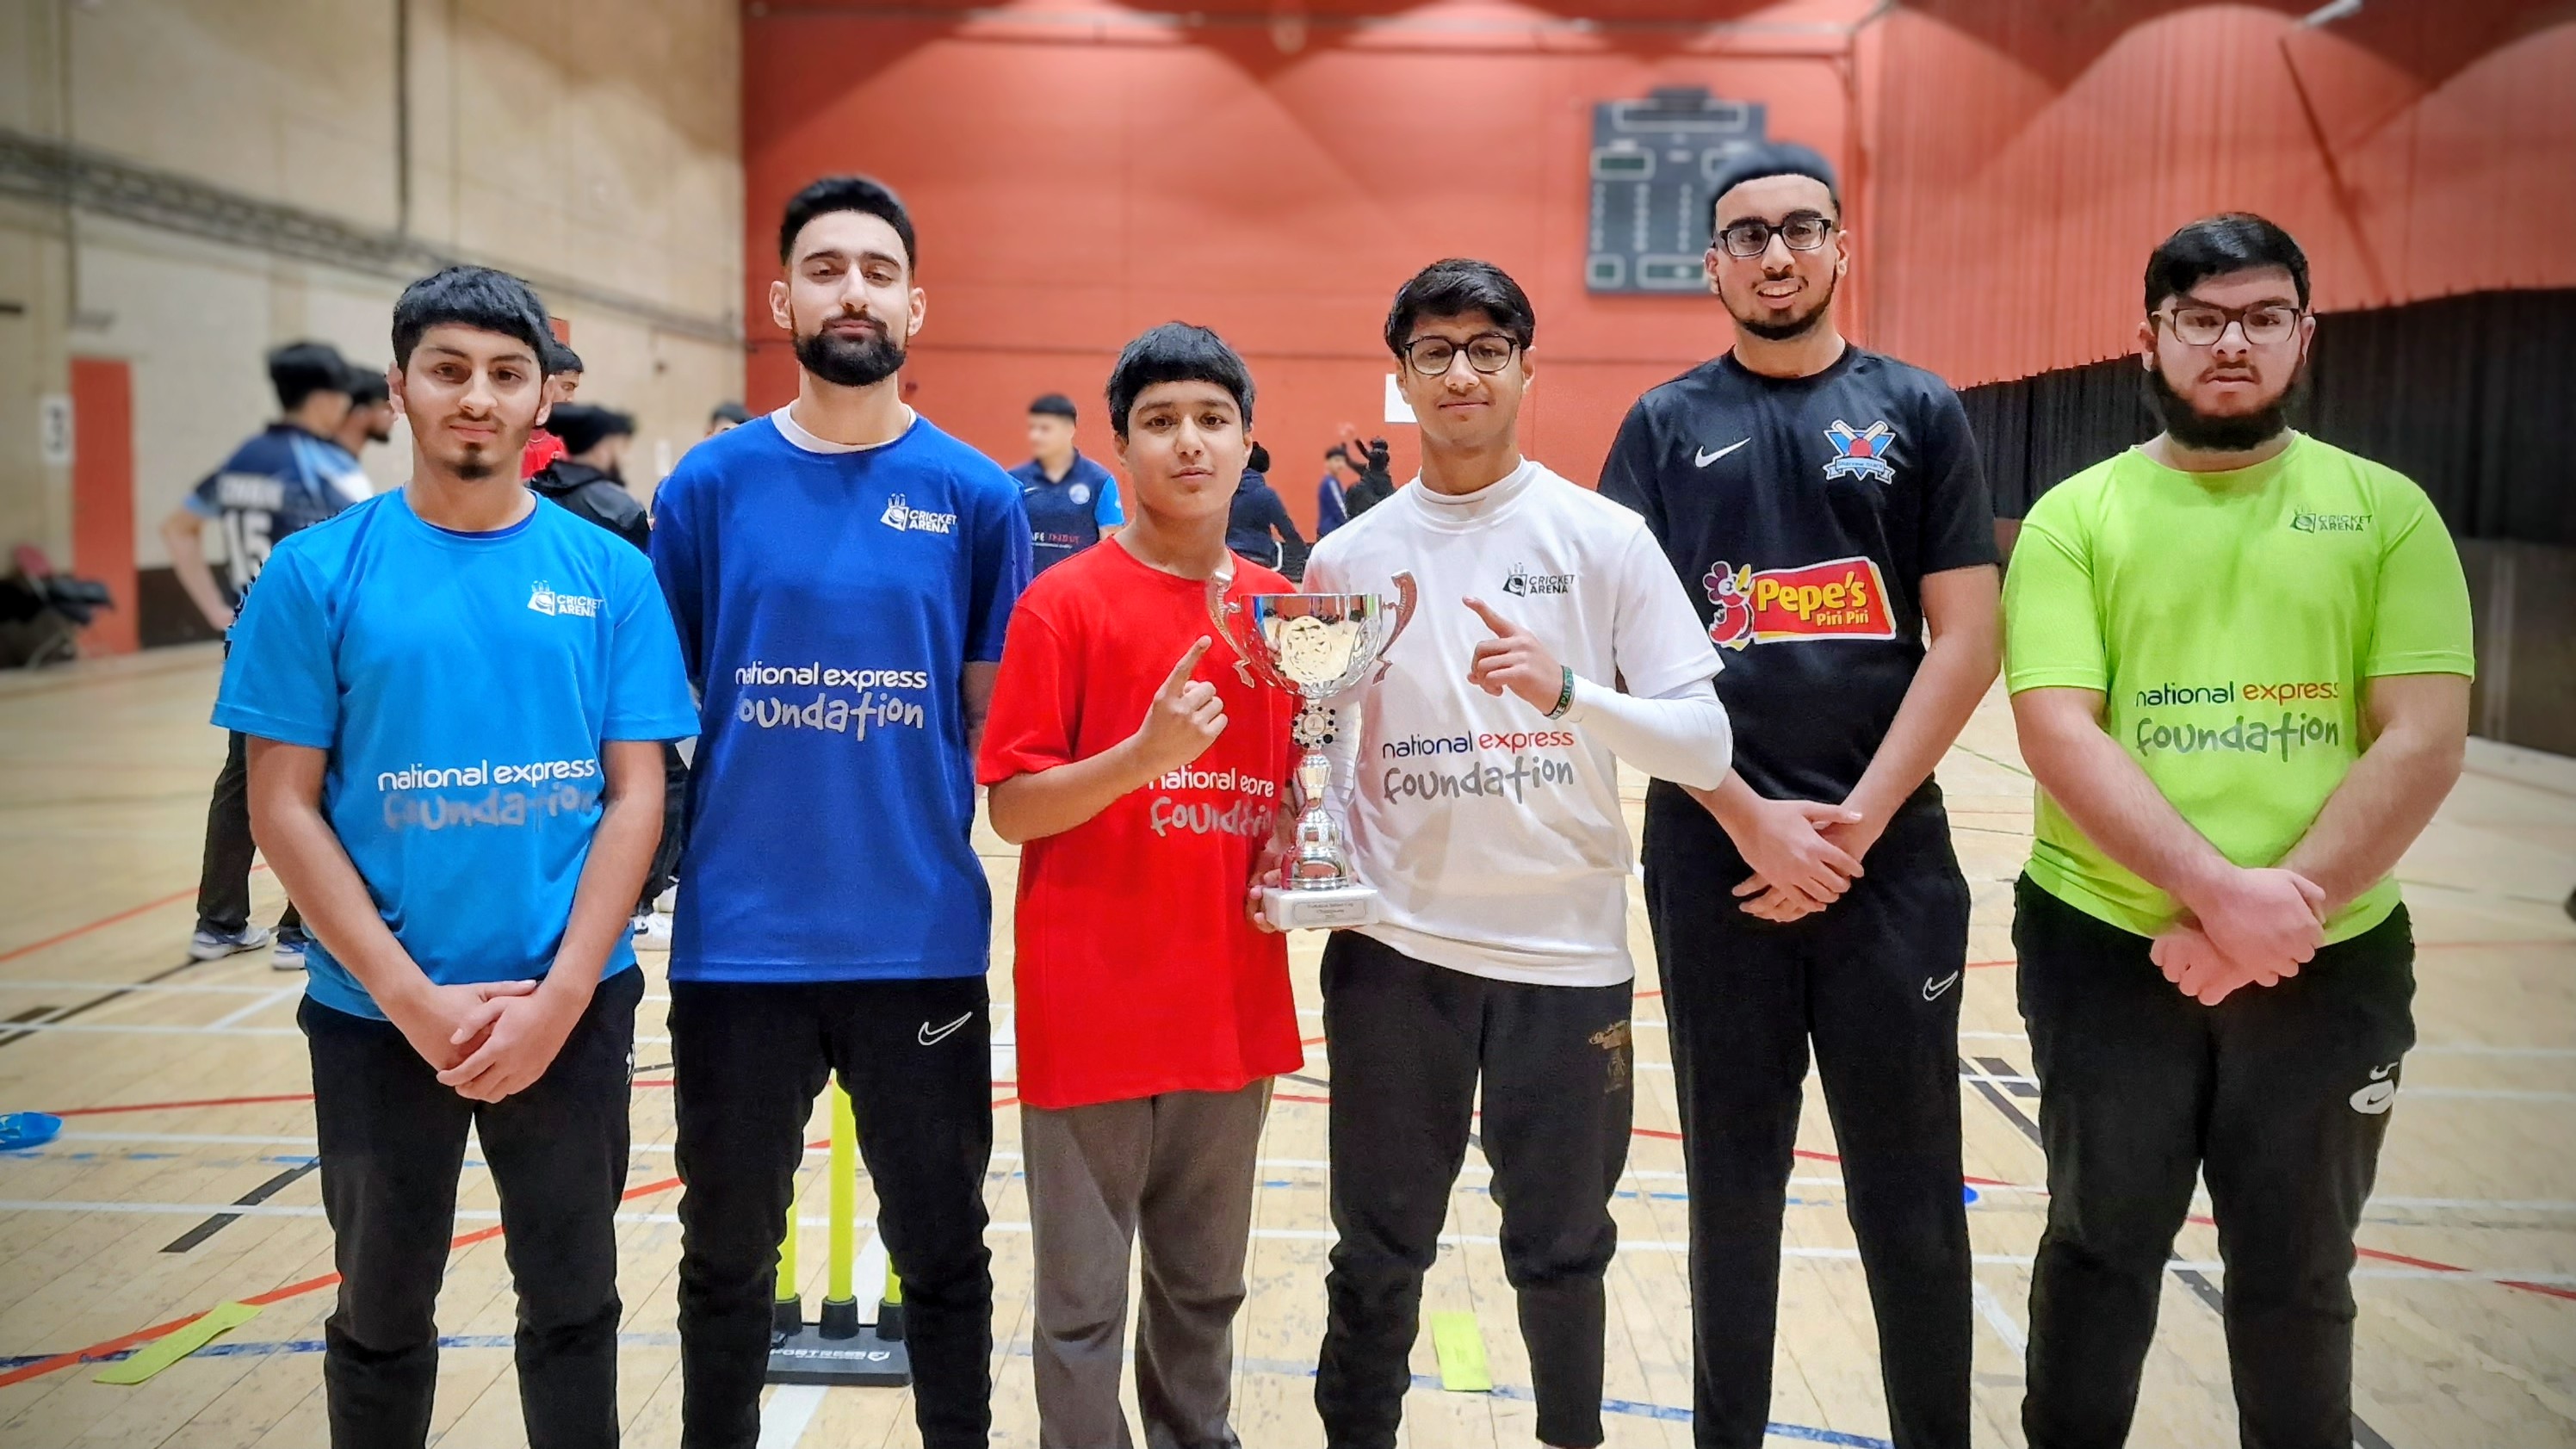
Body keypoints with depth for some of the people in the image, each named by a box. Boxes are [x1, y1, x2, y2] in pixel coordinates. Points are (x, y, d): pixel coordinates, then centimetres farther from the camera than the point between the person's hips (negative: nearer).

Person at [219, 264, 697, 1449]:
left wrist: (555, 998, -12)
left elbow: (635, 798, -2)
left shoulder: (609, 574, -1)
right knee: (381, 1313, 16)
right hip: (376, 1014, 0)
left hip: (573, 1009, 1)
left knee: (573, 1304, 15)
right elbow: (283, 807, -5)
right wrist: (413, 999, -12)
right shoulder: (319, 570, -4)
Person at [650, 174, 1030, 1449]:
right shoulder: (711, 484, 0)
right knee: (727, 1254, 17)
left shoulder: (974, 495, -1)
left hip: (921, 940, 0)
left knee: (941, 1250, 15)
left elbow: (1001, 725, 3)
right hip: (737, 938, 1)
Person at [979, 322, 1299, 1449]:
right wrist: (1144, 753, -25)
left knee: (1206, 1288, 19)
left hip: (1233, 1006, 5)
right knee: (1083, 1302, 7)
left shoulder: (1284, 609, 6)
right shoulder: (1064, 602, -8)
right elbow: (1010, 808, -11)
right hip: (1091, 1008, -4)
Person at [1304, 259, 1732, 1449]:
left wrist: (1566, 691, -24)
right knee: (1379, 1253, 11)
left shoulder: (1604, 537, -4)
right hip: (1395, 950, 1)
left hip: (1568, 951, -1)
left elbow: (1704, 746, -9)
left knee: (1560, 1248, 14)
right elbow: (1320, 755, 7)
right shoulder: (1348, 556, 2)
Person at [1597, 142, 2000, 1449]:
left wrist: (1856, 821, -9)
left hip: (1891, 856, 0)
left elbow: (1966, 636, 0)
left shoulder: (1918, 413, 5)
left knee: (1910, 1192, 6)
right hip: (1712, 856, 0)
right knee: (1734, 1182, 11)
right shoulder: (1666, 425, 5)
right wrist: (1752, 819, -10)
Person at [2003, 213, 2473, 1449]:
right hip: (2106, 951, 0)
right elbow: (2058, 734, -12)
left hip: (2330, 966, 1)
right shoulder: (2074, 517, -1)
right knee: (2101, 1246, 15)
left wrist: (2288, 903, -17)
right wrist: (2219, 891, -22)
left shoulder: (2386, 511, 2)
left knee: (2296, 1274, 15)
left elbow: (2423, 740, -6)